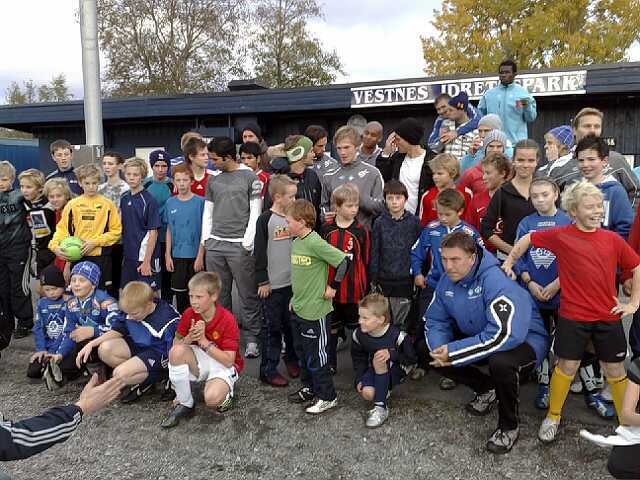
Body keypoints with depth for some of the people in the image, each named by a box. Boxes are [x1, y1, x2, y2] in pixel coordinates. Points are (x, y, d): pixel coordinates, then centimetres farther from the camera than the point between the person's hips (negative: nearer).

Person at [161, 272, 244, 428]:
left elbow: (229, 361, -22)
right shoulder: (189, 314, -8)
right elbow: (176, 344, -3)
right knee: (177, 351, -27)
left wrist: (203, 341, -27)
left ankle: (225, 392, 5)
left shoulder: (228, 320, -21)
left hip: (223, 365, -5)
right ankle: (185, 404, -10)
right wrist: (189, 338, -25)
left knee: (212, 398, -34)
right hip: (200, 361, 5)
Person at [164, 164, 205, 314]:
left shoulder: (200, 202, -6)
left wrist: (200, 256, -10)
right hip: (177, 256, 3)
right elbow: (169, 231, 10)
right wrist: (168, 255, 5)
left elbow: (204, 231, -6)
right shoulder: (170, 203, 5)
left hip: (195, 256, -3)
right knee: (180, 292, 10)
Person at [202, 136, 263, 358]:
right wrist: (206, 239, 10)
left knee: (248, 294, -1)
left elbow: (255, 213, -2)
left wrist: (248, 242, -8)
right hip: (215, 244, 5)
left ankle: (252, 338, 8)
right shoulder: (213, 180, 15)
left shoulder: (250, 177, 1)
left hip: (240, 245, -5)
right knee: (219, 294, 9)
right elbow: (208, 212, 19)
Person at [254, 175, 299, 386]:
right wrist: (262, 281, -11)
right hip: (273, 283, -5)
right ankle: (268, 370, 11)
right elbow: (259, 252, -10)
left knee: (292, 324, 14)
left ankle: (292, 359, 33)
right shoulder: (266, 219, -9)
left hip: (293, 281, 5)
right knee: (272, 327, 2)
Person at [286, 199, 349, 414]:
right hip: (298, 308, 9)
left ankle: (327, 397, 16)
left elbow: (344, 261, -22)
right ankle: (308, 388, 36)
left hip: (315, 310, -9)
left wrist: (333, 287, -13)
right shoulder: (295, 242, 7)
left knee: (316, 355, 1)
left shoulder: (315, 243, -21)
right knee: (301, 351, 20)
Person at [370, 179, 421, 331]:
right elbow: (374, 253, 1)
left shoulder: (414, 222, -1)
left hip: (406, 280, 0)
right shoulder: (379, 223, -1)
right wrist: (373, 280, 0)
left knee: (403, 323, 7)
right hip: (384, 281, 0)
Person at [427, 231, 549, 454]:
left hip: (525, 338, -7)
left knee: (500, 362, -38)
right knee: (436, 356, -7)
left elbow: (504, 335, -40)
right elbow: (434, 320, 3)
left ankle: (509, 426, -9)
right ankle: (487, 389, 17)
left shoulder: (496, 281, -31)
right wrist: (440, 348, -19)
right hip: (478, 337, 7)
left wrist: (454, 352, -35)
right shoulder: (447, 281, -7)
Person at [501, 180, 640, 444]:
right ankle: (553, 417, 23)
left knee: (615, 369, 12)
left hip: (608, 317, 2)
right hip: (573, 316, -2)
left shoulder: (612, 239, 2)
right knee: (567, 365, 4)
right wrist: (509, 262, 10)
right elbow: (528, 239, 8)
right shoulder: (561, 236, -5)